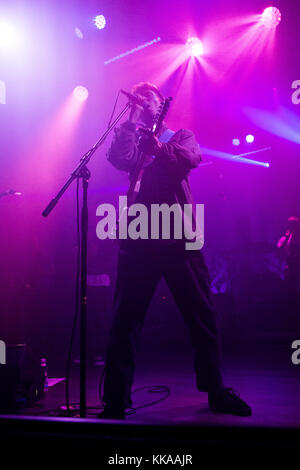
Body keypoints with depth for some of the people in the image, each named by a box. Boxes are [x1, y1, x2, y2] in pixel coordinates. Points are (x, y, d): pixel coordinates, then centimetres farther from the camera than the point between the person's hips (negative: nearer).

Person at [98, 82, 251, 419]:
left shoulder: (180, 136, 15)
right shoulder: (131, 139, 18)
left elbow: (192, 157, -8)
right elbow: (119, 159, -6)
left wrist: (159, 148, -22)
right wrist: (132, 122, -3)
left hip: (179, 238, 0)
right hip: (138, 239, 1)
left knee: (203, 316, 5)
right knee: (124, 320, -1)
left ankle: (216, 391, 22)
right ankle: (115, 401, 9)